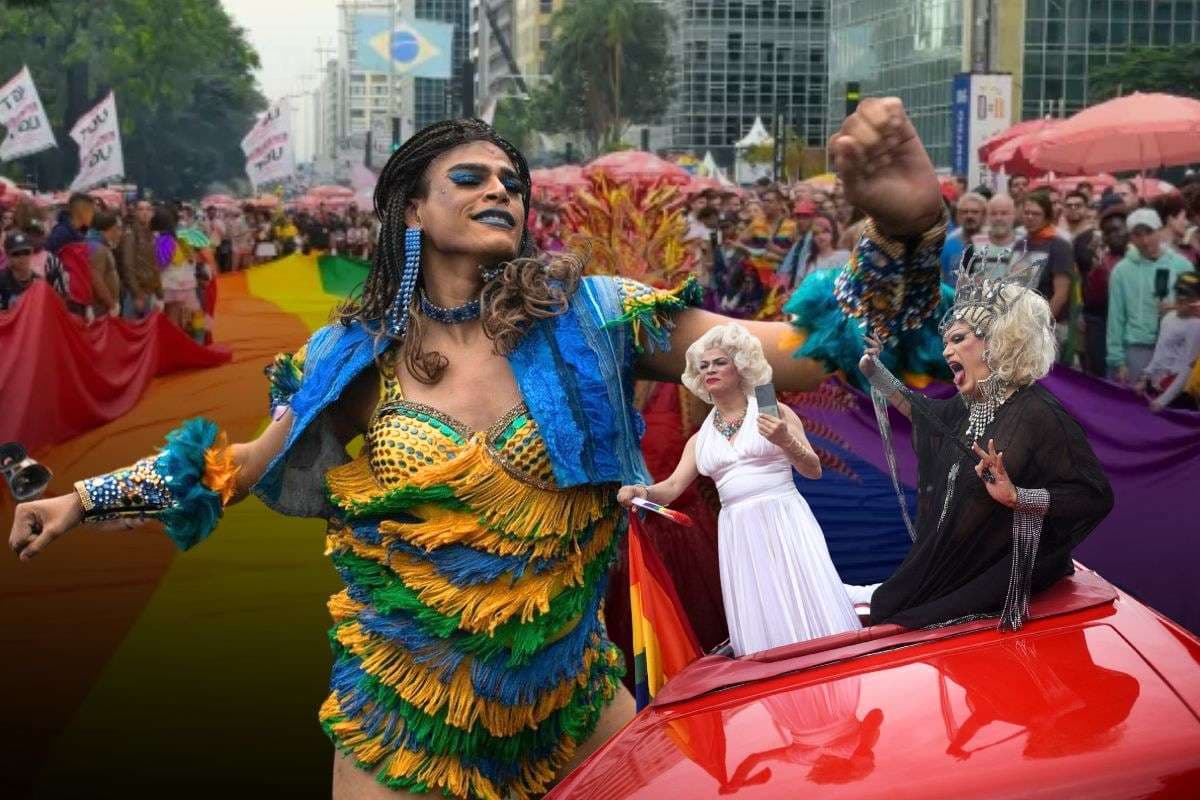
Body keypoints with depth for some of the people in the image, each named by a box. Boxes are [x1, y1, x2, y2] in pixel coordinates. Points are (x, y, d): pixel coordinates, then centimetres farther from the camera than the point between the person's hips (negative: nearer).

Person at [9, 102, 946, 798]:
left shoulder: (588, 315, -8)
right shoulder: (356, 353, -4)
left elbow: (794, 353, -15)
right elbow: (251, 462, 12)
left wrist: (904, 230, -30)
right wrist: (84, 499, 11)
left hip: (573, 692, 1)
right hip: (403, 709, 0)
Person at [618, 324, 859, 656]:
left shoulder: (773, 412, 4)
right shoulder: (700, 439, 14)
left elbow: (814, 470, 1)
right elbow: (673, 487, 7)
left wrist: (786, 442, -18)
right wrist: (642, 491, -14)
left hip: (783, 522, -3)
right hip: (738, 532, 3)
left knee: (807, 613, -7)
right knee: (760, 625, 0)